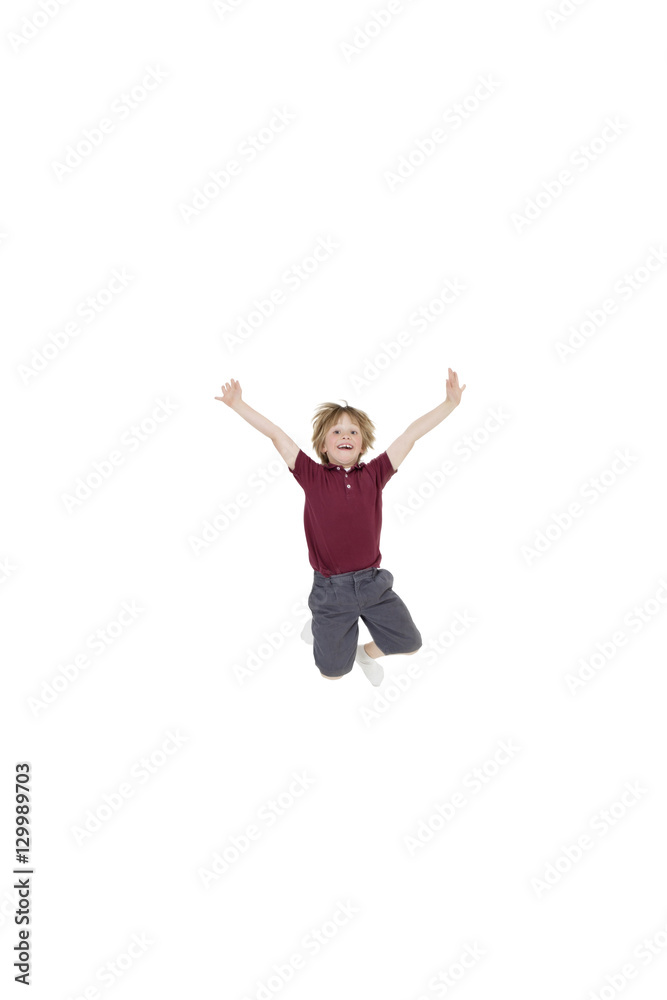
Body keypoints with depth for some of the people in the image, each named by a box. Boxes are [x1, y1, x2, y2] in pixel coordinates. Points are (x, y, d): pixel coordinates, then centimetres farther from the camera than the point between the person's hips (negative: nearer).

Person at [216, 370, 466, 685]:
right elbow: (276, 435, -6)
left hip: (373, 584, 2)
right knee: (333, 671, 9)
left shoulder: (373, 475, 0)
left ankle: (367, 653, 41)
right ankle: (318, 629, 41)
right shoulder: (313, 477, -5)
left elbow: (412, 433, -2)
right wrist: (236, 403, -4)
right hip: (331, 590, -2)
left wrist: (451, 402, -2)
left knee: (410, 644, 11)